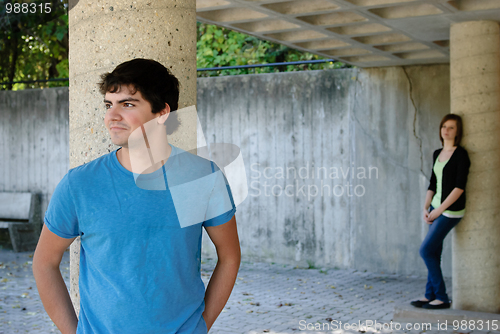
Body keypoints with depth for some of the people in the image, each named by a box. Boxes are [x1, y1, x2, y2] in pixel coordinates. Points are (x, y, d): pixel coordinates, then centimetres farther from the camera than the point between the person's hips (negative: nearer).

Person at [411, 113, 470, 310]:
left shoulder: (461, 154, -11)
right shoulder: (437, 154, 12)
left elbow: (460, 187, -17)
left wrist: (439, 210, -17)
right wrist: (426, 208, 3)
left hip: (450, 210, -7)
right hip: (436, 207, 7)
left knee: (426, 250, -9)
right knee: (434, 253, 7)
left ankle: (442, 298, -1)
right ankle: (430, 295, 14)